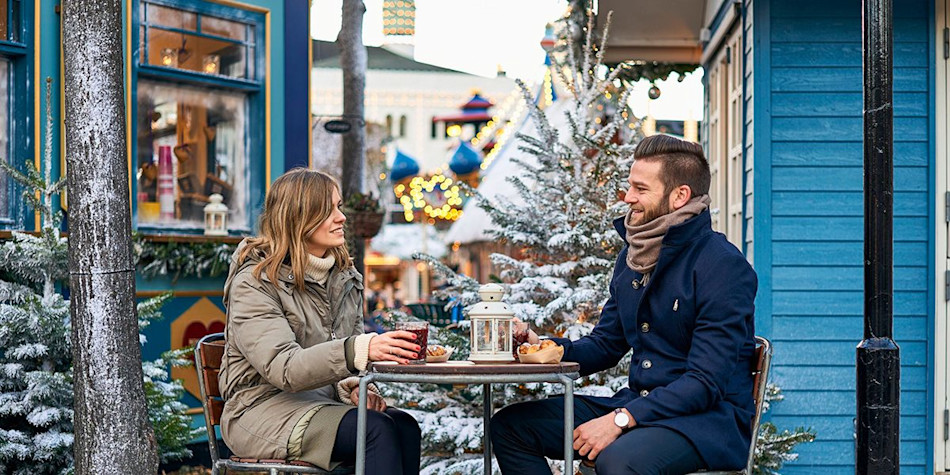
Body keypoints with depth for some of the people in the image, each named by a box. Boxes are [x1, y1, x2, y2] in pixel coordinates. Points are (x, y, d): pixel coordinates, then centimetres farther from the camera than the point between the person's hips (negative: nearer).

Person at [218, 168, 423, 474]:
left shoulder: (345, 277, 13)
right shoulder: (253, 282, -10)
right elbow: (283, 368, -23)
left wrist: (352, 386, -10)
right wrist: (360, 349, -38)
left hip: (323, 401, 6)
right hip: (264, 409, -6)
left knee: (405, 427, -26)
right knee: (379, 429, -30)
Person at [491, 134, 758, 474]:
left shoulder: (724, 266, -14)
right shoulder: (632, 256, 13)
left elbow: (706, 382, -20)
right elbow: (605, 345, 19)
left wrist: (621, 420, -25)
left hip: (709, 419, -8)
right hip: (637, 405, 9)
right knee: (509, 425, -1)